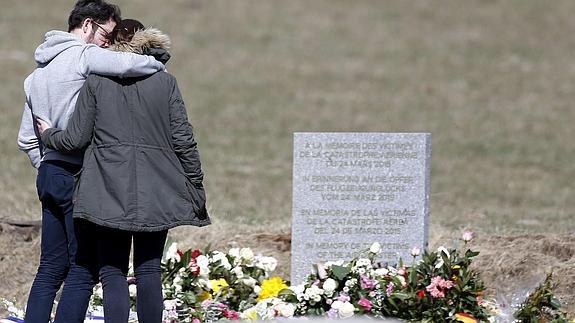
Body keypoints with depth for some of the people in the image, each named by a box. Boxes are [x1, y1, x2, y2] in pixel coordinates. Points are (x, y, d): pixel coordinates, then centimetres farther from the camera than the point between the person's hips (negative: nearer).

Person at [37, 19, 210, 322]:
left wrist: (48, 135, 22)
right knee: (148, 270, 8)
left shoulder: (96, 83, 2)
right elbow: (183, 139, 2)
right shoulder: (165, 82, 5)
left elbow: (75, 139, 2)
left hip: (109, 192, -2)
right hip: (155, 193, 2)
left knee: (113, 273, 0)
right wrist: (196, 186, 11)